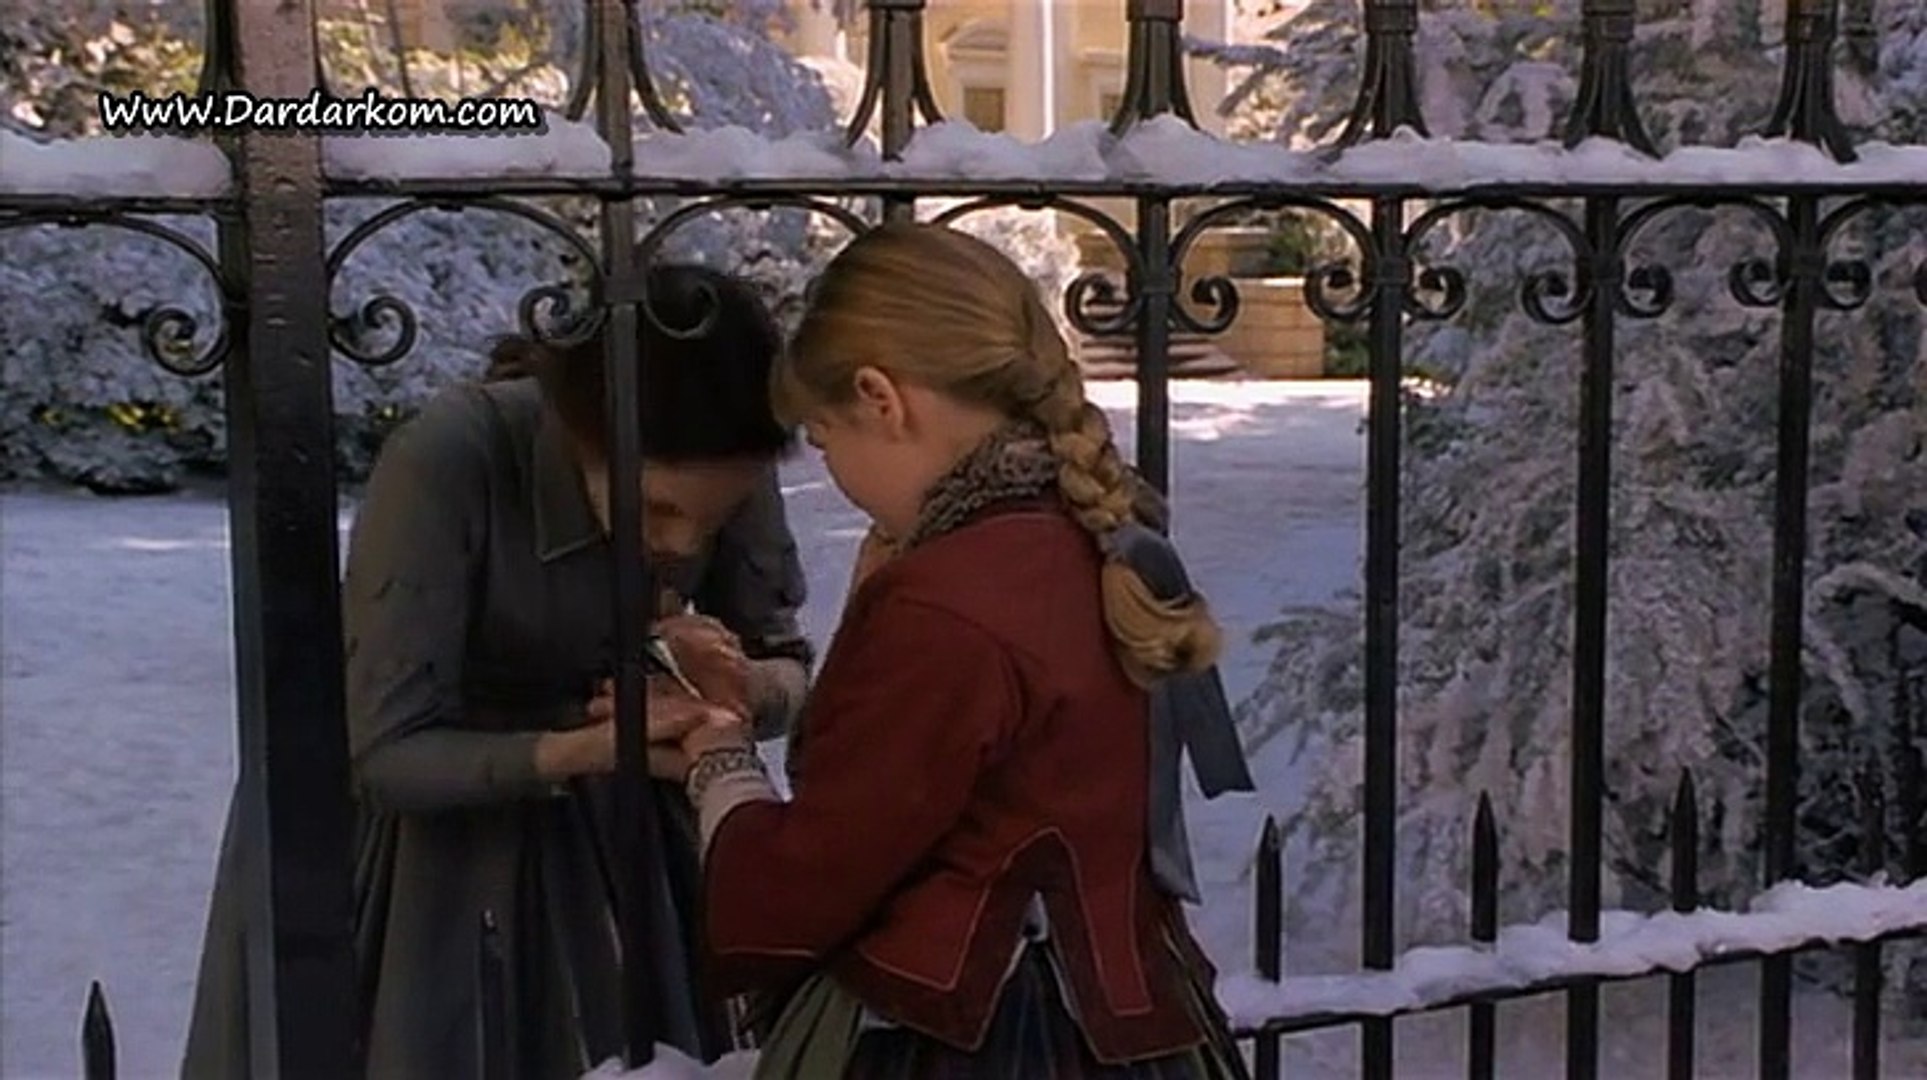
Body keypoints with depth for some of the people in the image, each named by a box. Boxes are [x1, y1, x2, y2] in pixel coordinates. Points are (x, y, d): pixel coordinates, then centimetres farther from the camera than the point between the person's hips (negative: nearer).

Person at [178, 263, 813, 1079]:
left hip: (598, 823, 4)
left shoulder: (729, 477, -19)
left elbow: (788, 667, -7)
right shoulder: (449, 458, -31)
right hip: (412, 823, -3)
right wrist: (582, 748, -41)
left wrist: (742, 685, -29)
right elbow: (388, 754, -28)